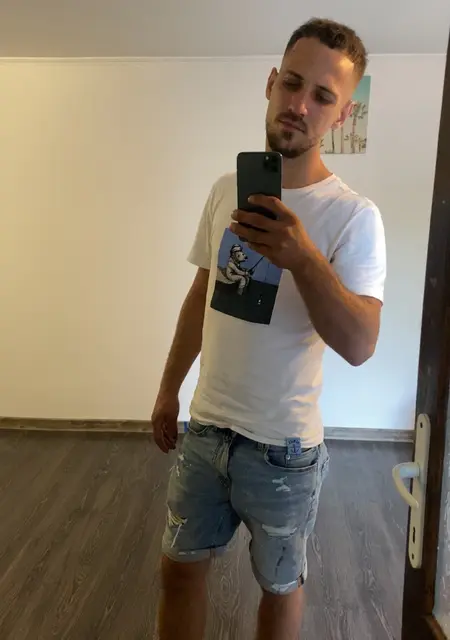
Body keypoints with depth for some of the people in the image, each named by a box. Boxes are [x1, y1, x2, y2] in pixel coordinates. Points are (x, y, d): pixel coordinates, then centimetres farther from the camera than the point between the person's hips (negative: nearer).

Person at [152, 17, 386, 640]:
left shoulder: (353, 216, -15)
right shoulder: (226, 189, 2)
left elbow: (359, 345, -24)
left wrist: (303, 257, -39)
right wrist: (169, 388, 12)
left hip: (284, 447, -4)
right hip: (204, 427, 5)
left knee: (280, 585, 18)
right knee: (180, 566, 20)